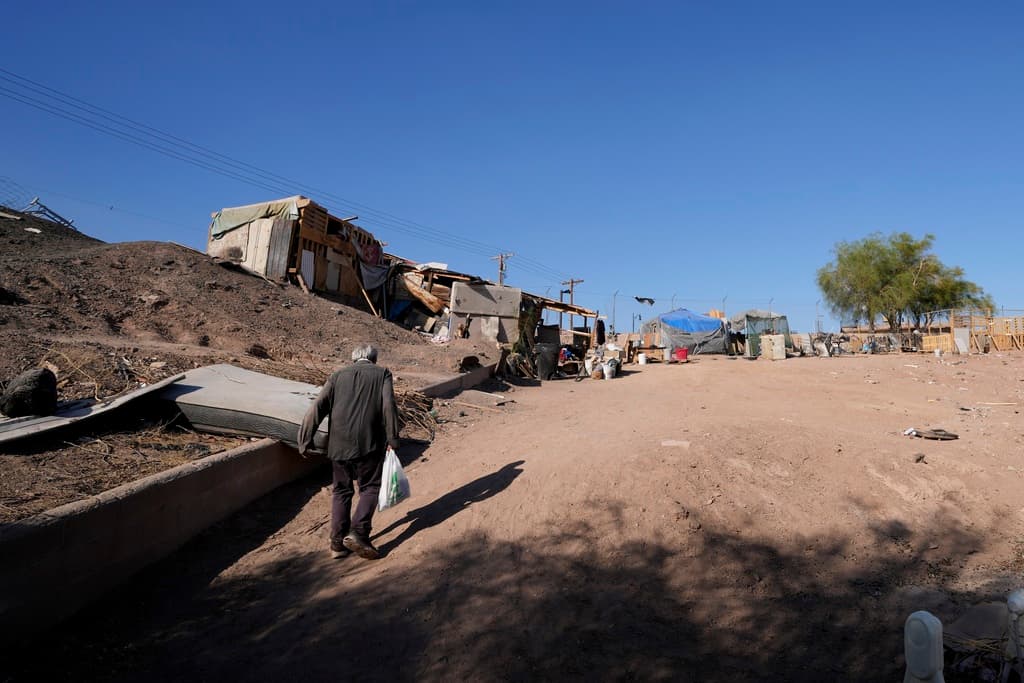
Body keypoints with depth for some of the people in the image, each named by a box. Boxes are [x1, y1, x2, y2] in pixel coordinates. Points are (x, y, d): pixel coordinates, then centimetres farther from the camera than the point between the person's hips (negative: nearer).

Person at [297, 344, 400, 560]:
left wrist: (305, 440, 3)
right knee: (370, 488, 11)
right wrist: (392, 439, -2)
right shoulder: (382, 374, 5)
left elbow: (318, 407, 2)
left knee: (341, 491, 15)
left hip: (339, 445, 3)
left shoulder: (337, 376, 11)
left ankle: (338, 543, 16)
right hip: (369, 444, -3)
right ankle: (358, 533, -5)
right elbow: (389, 406, -7)